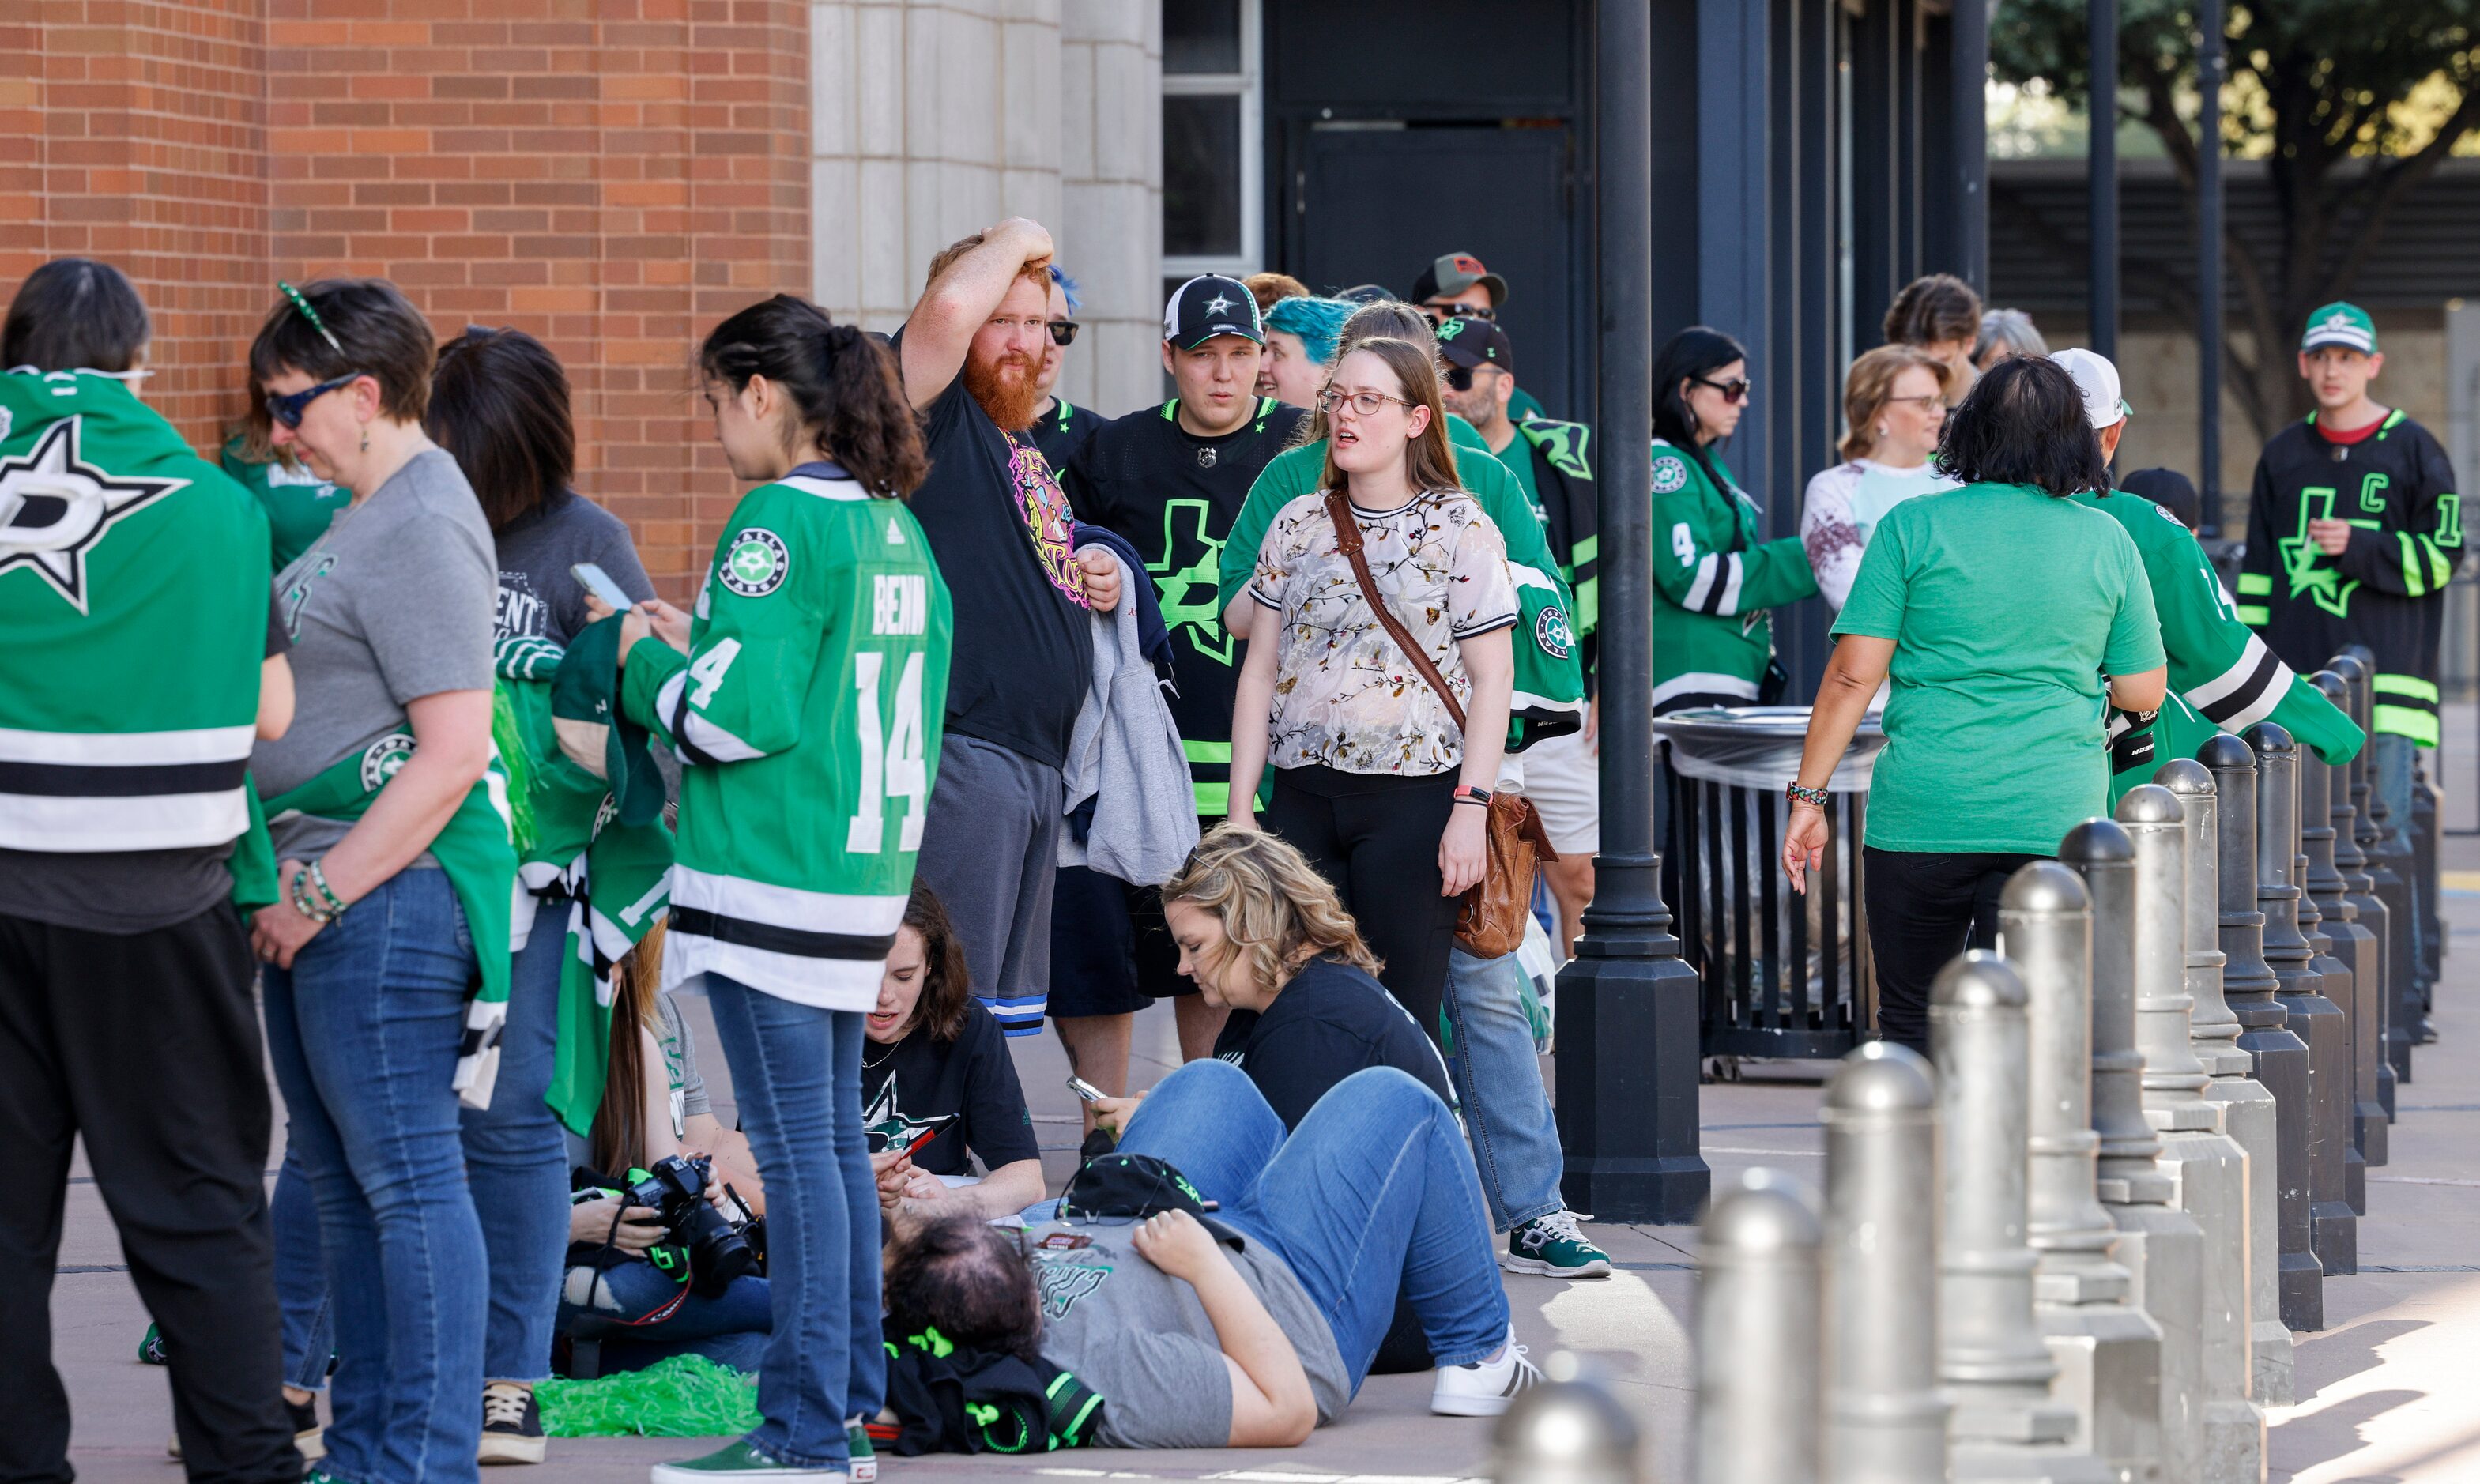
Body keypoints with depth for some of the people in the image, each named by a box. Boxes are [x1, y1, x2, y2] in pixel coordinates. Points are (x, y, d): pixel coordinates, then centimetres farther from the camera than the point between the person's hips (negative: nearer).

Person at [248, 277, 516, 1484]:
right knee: (338, 1175, 14)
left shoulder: (421, 530, -15)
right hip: (319, 885, 11)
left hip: (391, 886, -11)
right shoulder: (366, 514, 16)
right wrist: (288, 885, 16)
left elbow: (453, 756, -20)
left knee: (407, 1174, -7)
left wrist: (320, 893, -17)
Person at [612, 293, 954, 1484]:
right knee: (836, 1140, 14)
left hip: (772, 880, -9)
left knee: (797, 1150, -6)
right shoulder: (897, 527, 12)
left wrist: (646, 665, 0)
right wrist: (702, 646, 19)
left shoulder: (779, 519, -14)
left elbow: (737, 712, -18)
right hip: (866, 871, 9)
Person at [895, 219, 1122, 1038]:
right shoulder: (936, 416, -6)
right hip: (958, 748, -10)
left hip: (1040, 757, 10)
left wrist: (1096, 579, 14)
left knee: (1010, 996, 14)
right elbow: (950, 306, -27)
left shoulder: (1023, 441, 21)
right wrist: (1014, 240, -8)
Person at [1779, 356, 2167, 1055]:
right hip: (2055, 816, 1)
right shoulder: (2107, 541, 5)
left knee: (1912, 1023, 11)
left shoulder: (1913, 527, -1)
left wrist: (1808, 795, 2)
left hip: (1923, 815, -1)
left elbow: (1852, 675, -4)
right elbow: (2142, 694, 9)